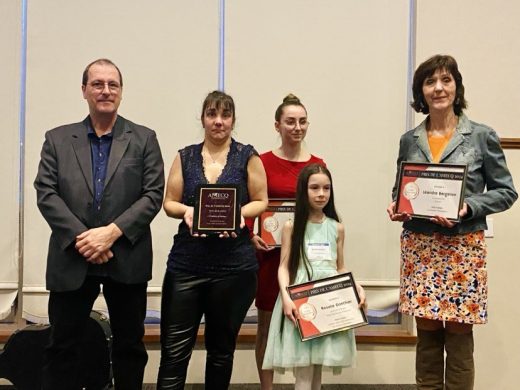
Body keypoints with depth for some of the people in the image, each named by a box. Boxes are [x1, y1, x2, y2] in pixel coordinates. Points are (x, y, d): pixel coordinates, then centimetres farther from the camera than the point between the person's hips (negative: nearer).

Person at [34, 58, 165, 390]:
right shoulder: (57, 139, 8)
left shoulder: (144, 139, 4)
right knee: (62, 347, 9)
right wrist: (80, 237, -14)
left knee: (130, 346, 11)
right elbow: (46, 194, -1)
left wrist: (112, 232, -16)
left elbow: (153, 195, -4)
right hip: (71, 260, 1)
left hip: (126, 260, -1)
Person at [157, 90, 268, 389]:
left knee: (222, 348, 14)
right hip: (186, 263, 1)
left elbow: (261, 202, 4)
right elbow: (169, 202, 8)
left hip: (234, 265, -1)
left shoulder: (247, 156, 2)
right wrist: (187, 211, -14)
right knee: (174, 350, -2)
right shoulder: (185, 157, 8)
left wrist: (239, 213, -16)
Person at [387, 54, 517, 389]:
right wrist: (396, 206, -5)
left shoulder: (482, 136, -1)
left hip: (463, 248, -2)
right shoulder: (409, 140, 8)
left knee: (459, 337, 4)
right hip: (419, 247, 3)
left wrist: (468, 207, -16)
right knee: (427, 335, 9)